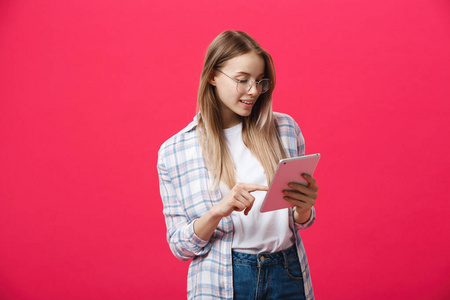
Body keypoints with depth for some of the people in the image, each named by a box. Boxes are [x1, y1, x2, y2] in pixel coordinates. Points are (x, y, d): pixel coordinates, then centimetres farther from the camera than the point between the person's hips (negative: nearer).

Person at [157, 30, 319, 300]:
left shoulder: (285, 129, 7)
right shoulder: (174, 152, 1)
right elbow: (179, 246, 2)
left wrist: (304, 207, -8)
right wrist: (218, 210, -16)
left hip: (288, 276, 2)